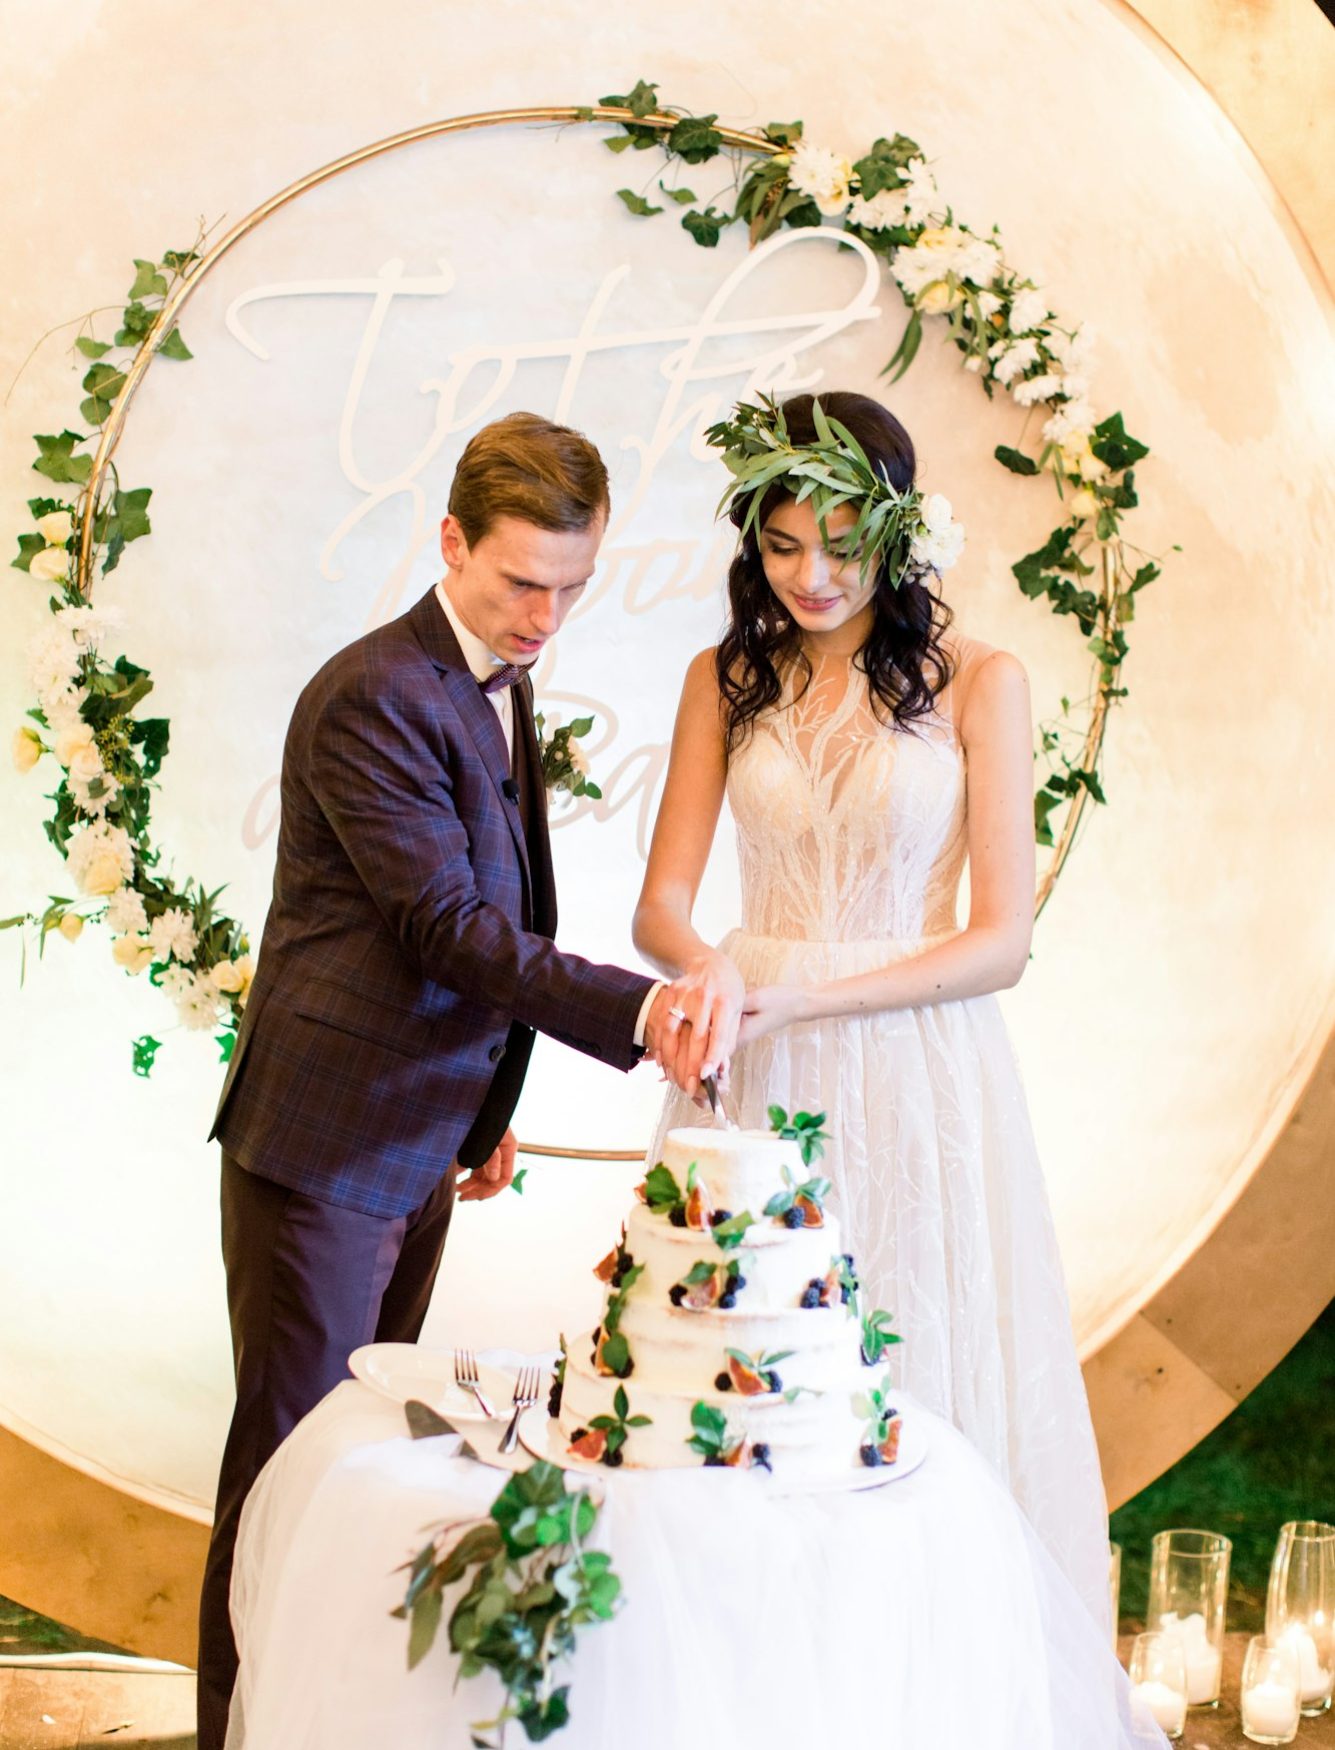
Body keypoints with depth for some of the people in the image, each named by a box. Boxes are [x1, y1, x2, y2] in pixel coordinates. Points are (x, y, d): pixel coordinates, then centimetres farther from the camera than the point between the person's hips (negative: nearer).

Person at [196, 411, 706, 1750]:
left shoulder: (497, 685, 11)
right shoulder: (372, 699, -19)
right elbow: (450, 925, -25)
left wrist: (488, 1105, 19)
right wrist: (635, 1008, -33)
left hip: (419, 1139, 9)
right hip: (323, 1140, -9)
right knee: (294, 1446, -1)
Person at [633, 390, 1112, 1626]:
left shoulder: (975, 684, -3)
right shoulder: (726, 680, 7)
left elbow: (1001, 939, -7)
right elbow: (659, 905, 3)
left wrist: (797, 995, -16)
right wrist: (708, 965, -20)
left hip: (914, 1074, -2)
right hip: (753, 1079, 3)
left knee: (916, 1403, 4)